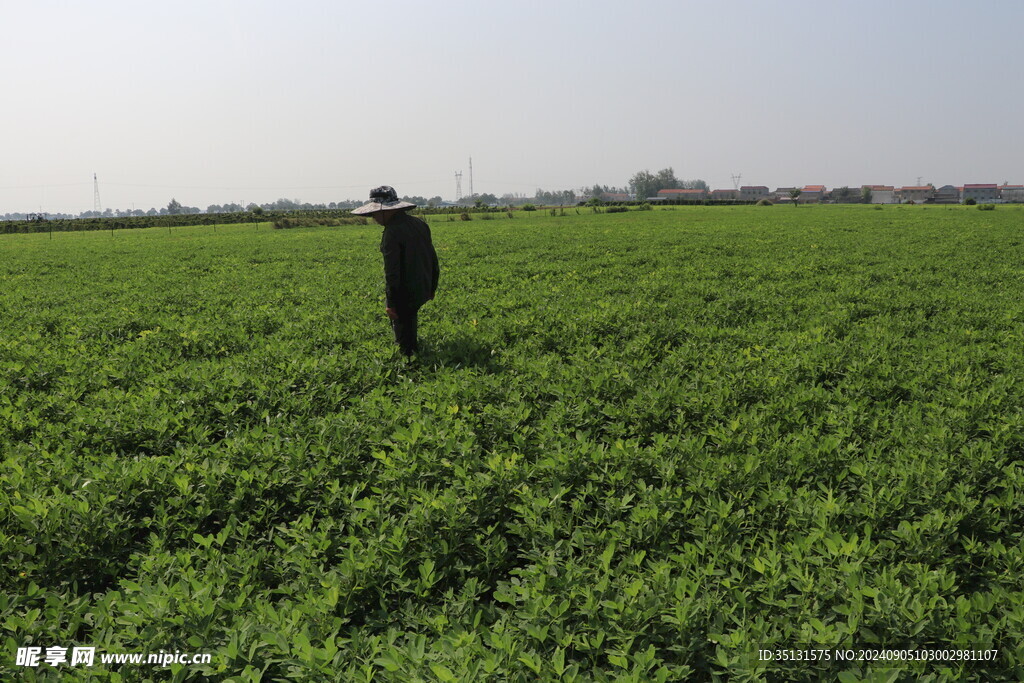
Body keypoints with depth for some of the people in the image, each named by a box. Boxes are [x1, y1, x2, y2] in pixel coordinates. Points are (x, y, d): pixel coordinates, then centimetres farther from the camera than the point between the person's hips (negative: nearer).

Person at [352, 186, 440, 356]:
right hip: (423, 289, 9)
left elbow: (392, 271, -22)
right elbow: (433, 258, 13)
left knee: (402, 328, 4)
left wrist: (391, 302, -17)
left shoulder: (392, 232, -20)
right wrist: (432, 286, 22)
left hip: (405, 294, -8)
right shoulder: (420, 224, 6)